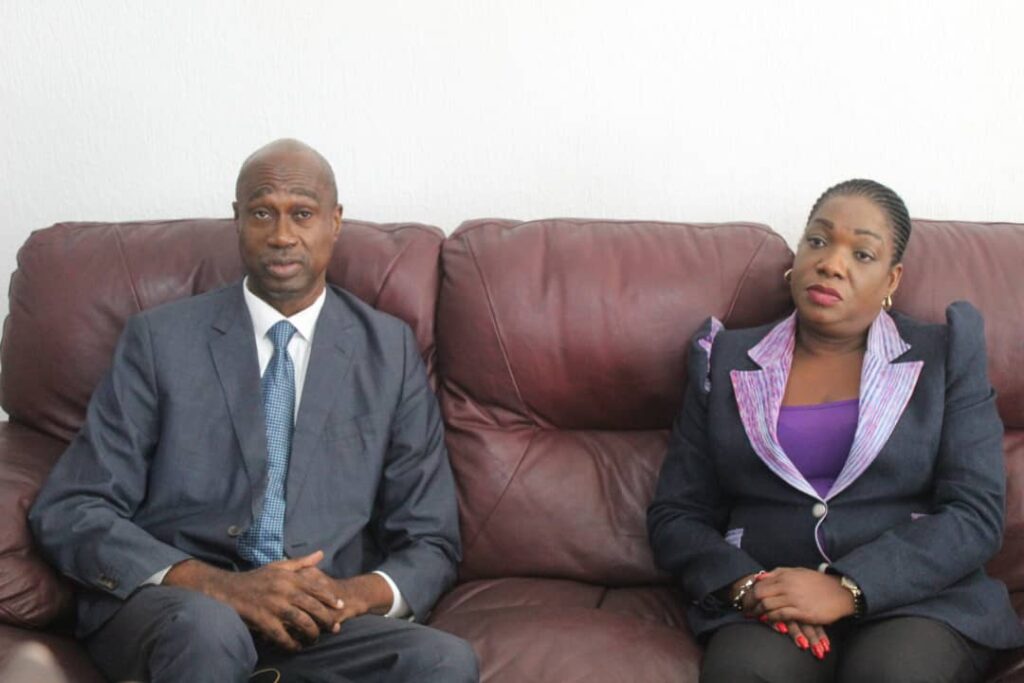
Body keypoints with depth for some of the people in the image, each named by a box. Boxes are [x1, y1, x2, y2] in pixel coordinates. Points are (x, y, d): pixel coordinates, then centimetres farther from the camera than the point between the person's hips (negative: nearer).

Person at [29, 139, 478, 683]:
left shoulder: (389, 350, 10)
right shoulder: (160, 338, 5)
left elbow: (430, 542, 12)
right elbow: (66, 514, -1)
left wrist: (360, 593, -12)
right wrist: (220, 586, -16)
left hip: (319, 619, 2)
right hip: (168, 602, -1)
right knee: (206, 626, -37)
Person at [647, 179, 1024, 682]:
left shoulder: (946, 355, 8)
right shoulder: (727, 362, 12)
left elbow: (976, 514, -3)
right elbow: (674, 515, 10)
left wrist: (846, 589, -16)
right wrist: (746, 585, -11)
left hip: (918, 598, -1)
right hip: (766, 605, 1)